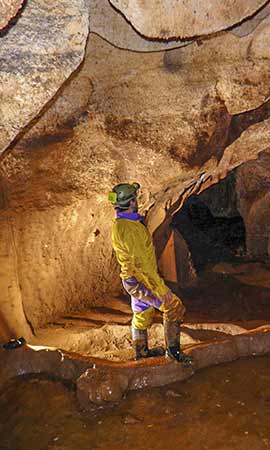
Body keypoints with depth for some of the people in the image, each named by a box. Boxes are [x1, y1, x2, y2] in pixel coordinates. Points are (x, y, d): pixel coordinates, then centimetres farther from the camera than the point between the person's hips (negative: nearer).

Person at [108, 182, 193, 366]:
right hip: (141, 280, -10)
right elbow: (143, 264, -28)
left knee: (142, 314, 23)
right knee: (174, 308, 0)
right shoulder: (130, 229, -28)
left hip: (133, 278, 10)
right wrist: (162, 289, -23)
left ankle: (141, 351, 40)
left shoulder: (119, 224, 4)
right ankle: (173, 349, 12)